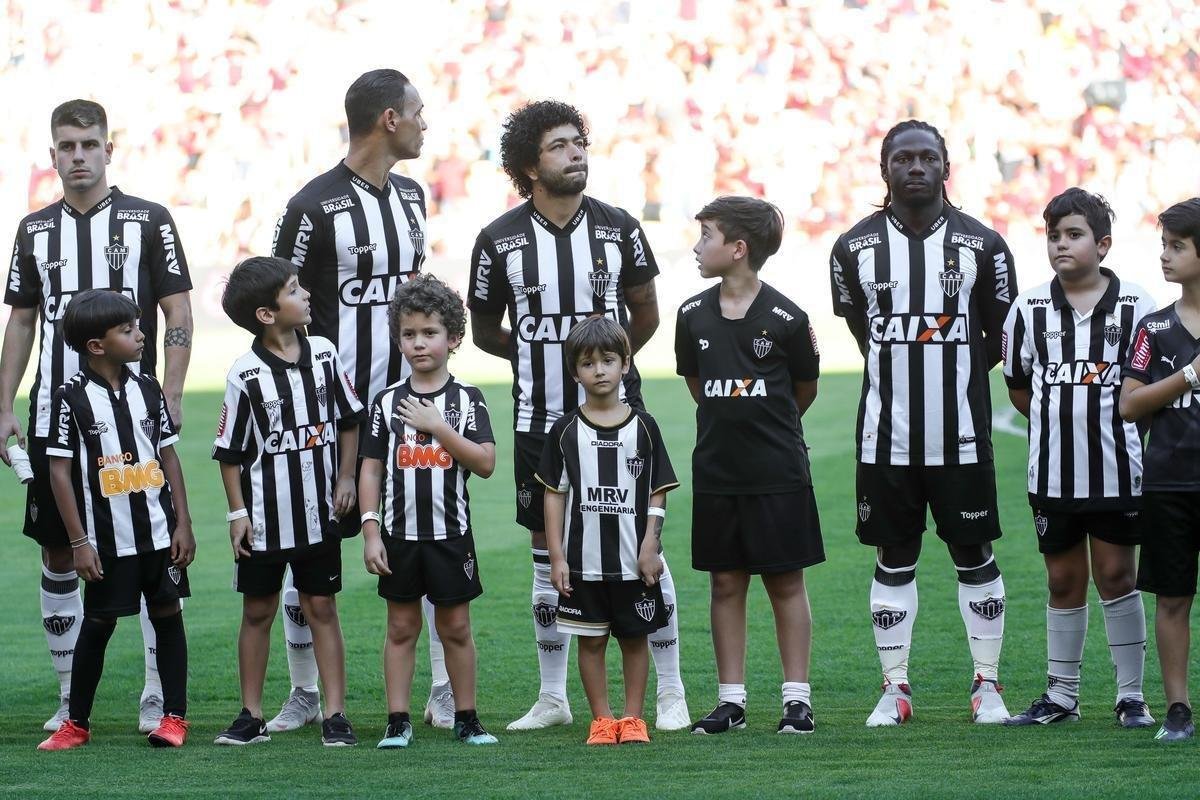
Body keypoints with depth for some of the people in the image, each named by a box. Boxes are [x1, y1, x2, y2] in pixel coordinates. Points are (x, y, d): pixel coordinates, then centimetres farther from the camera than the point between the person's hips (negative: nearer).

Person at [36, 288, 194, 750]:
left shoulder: (146, 388, 3)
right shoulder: (72, 397, -9)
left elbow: (169, 456, 9)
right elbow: (60, 471, -8)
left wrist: (183, 523, 4)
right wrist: (79, 542, -10)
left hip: (159, 533, 3)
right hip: (107, 538, -3)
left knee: (167, 614, 6)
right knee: (98, 623, 4)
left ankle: (175, 716, 14)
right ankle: (76, 724, 15)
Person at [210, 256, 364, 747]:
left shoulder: (324, 355, -1)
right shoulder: (246, 374, -11)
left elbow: (349, 420, 12)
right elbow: (229, 451, -5)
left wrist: (345, 479, 6)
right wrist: (237, 512, -6)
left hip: (318, 513, 2)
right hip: (264, 517, -2)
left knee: (321, 606, 6)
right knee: (257, 610, 8)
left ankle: (335, 713, 8)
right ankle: (251, 715, 16)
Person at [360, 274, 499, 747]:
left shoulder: (466, 399, -1)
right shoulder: (387, 402, 2)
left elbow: (485, 463, -10)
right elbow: (370, 469, 3)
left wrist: (438, 427, -16)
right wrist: (371, 533, -3)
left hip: (450, 533, -1)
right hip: (400, 532, 1)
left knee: (456, 627, 6)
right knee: (402, 626, 6)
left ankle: (466, 719, 14)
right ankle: (398, 721, 9)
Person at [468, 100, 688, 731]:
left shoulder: (618, 229, 0)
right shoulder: (500, 240, -2)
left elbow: (645, 312, 13)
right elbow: (485, 330, 10)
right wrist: (538, 353, 4)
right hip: (540, 419, 0)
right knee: (548, 554, 8)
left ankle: (670, 691, 6)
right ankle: (552, 698, 17)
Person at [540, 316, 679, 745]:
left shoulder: (643, 427, 1)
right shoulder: (565, 431, 1)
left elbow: (657, 494, 3)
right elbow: (554, 495, 3)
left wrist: (650, 547, -6)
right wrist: (557, 557, -3)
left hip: (633, 560, 0)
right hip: (583, 560, 0)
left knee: (634, 638, 6)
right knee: (591, 640, 4)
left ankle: (633, 718, 14)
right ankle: (601, 720, 12)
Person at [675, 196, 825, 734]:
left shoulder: (786, 320, -10)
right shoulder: (693, 316, 1)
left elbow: (804, 389, 5)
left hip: (778, 473, -4)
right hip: (717, 470, 4)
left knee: (786, 583, 2)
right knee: (726, 583, 7)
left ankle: (796, 699, 8)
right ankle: (731, 700, 12)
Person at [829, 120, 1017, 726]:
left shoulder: (982, 245, -1)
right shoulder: (854, 248, 1)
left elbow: (997, 339, 8)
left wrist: (949, 379, 5)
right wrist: (906, 378, 8)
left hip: (961, 436, -1)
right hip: (886, 436, 1)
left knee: (974, 556, 5)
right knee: (894, 559, 6)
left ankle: (987, 685, 13)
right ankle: (895, 688, 13)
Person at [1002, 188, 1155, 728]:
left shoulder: (1136, 306, -3)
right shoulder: (1029, 309, 2)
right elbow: (1018, 387, 11)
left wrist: (1110, 417, -3)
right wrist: (1063, 421, 4)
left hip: (1118, 470, -2)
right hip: (1053, 471, 2)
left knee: (1117, 577, 2)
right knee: (1064, 581, 10)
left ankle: (1131, 696, 9)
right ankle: (1061, 696, 17)